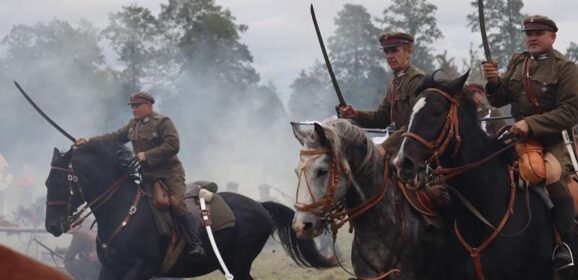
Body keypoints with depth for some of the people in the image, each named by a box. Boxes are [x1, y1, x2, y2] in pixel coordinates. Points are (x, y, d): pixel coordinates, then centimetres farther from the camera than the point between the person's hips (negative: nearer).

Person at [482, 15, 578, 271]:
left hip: (553, 140, -6)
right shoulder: (517, 62, 11)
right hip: (519, 135, 6)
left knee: (555, 178, -29)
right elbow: (499, 101, 12)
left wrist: (531, 123, -24)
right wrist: (493, 82, -11)